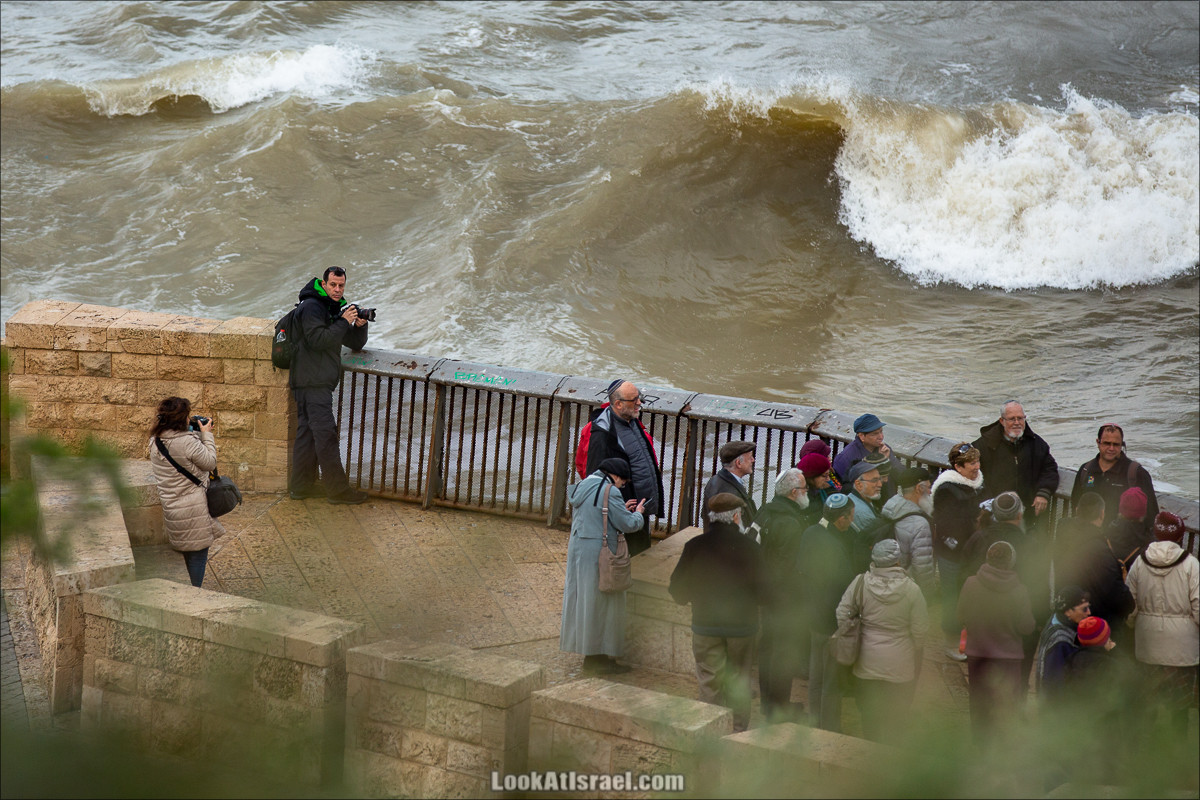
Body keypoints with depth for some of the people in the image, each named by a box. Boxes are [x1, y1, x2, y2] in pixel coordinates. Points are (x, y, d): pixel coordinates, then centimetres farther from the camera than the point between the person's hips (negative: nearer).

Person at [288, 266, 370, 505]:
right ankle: (338, 489, -8)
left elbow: (355, 344, 22)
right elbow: (317, 339, -20)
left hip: (319, 381, 10)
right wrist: (344, 322, -16)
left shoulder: (335, 309, 21)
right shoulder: (311, 306, -8)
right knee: (326, 433, -10)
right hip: (312, 381, -10)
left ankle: (301, 486, 16)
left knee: (307, 432, 11)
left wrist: (360, 325, 2)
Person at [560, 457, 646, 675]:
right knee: (601, 603, 1)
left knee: (582, 600, 14)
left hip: (577, 549, 9)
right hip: (599, 555, -9)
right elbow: (628, 525, -15)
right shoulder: (609, 492, -17)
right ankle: (599, 658, 6)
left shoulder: (581, 487, 10)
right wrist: (637, 514, 6)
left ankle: (591, 656, 23)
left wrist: (622, 510, 20)